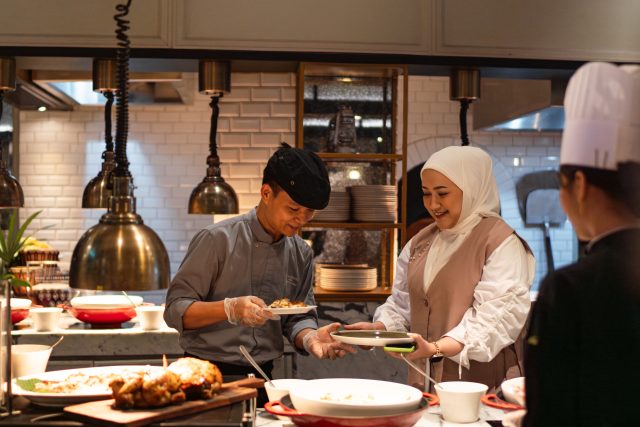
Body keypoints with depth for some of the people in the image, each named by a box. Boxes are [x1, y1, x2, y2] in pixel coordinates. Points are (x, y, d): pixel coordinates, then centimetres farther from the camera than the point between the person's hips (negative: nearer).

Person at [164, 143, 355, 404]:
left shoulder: (301, 254, 7)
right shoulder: (218, 239, -10)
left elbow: (299, 318, 11)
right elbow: (175, 310, -10)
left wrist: (309, 337, -11)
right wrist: (230, 309, -26)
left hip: (262, 379, 5)